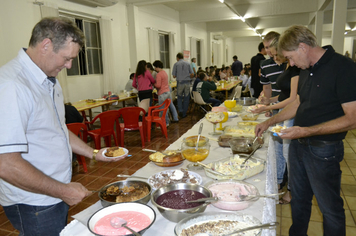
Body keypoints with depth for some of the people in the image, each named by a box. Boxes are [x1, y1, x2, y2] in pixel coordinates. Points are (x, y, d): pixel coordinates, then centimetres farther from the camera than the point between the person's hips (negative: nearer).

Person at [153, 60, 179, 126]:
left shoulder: (159, 74, -16)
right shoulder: (164, 72, 13)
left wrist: (153, 84, -4)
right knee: (171, 105, 18)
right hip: (168, 91, 9)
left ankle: (166, 122, 5)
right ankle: (175, 118, 27)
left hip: (162, 93, -9)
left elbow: (158, 85, -22)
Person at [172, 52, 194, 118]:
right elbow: (192, 74, 4)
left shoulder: (176, 64, 0)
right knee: (186, 98, 9)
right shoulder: (188, 64, 6)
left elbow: (174, 76, 0)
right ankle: (184, 113, 13)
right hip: (187, 83, 1)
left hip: (180, 82, -1)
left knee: (179, 97, 16)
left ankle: (180, 110, -1)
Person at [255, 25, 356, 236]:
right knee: (299, 199, 22)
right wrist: (270, 122, 12)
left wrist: (307, 131, -27)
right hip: (298, 144, 8)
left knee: (330, 207, 11)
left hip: (323, 150, -7)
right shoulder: (307, 70, 6)